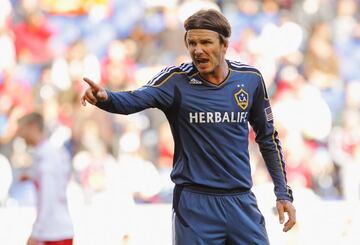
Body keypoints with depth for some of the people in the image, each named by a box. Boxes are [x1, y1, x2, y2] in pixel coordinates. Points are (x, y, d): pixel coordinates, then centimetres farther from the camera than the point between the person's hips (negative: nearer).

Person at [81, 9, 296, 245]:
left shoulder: (250, 79, 3)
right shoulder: (177, 80, -6)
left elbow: (268, 137, 12)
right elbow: (135, 99, -24)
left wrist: (283, 194, 11)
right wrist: (104, 97, -46)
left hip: (241, 200, 3)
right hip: (194, 205, -3)